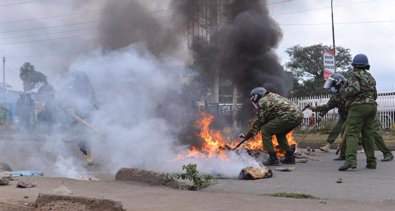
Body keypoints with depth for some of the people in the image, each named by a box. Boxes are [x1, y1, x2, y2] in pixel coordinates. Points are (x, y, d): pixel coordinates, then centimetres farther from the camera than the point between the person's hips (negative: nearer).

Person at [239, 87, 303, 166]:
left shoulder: (262, 102, 3)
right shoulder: (272, 96, 29)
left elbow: (257, 122, 6)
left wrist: (245, 137, 17)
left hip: (289, 116, -9)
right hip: (299, 115, 9)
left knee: (265, 130, 1)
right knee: (280, 133, 29)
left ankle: (273, 159, 1)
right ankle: (290, 157, 25)